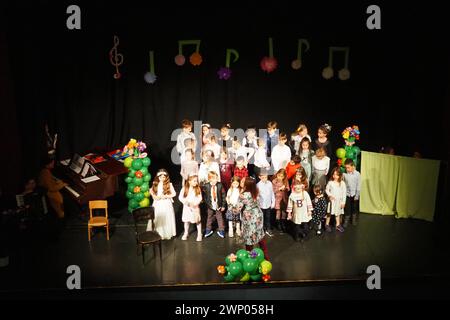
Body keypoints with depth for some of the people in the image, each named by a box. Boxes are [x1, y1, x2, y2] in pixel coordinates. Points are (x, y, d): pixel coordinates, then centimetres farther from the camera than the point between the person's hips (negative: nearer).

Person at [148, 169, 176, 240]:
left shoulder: (169, 184, -8)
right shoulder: (155, 184, 2)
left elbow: (174, 194, -6)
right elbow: (151, 191, 15)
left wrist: (166, 196, -16)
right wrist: (153, 196, -3)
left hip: (166, 204, -3)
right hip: (157, 204, 3)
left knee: (166, 218, 3)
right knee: (157, 218, 7)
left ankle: (167, 233, 16)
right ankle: (158, 233, 21)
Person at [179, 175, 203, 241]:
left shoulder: (198, 189, -9)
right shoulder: (184, 188, -9)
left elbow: (200, 198, -9)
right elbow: (180, 197, -8)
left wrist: (195, 203, -23)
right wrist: (186, 202, -21)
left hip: (195, 207, -1)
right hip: (187, 207, 1)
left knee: (198, 220, 5)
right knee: (186, 220, 14)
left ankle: (199, 234, 21)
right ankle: (186, 233, 33)